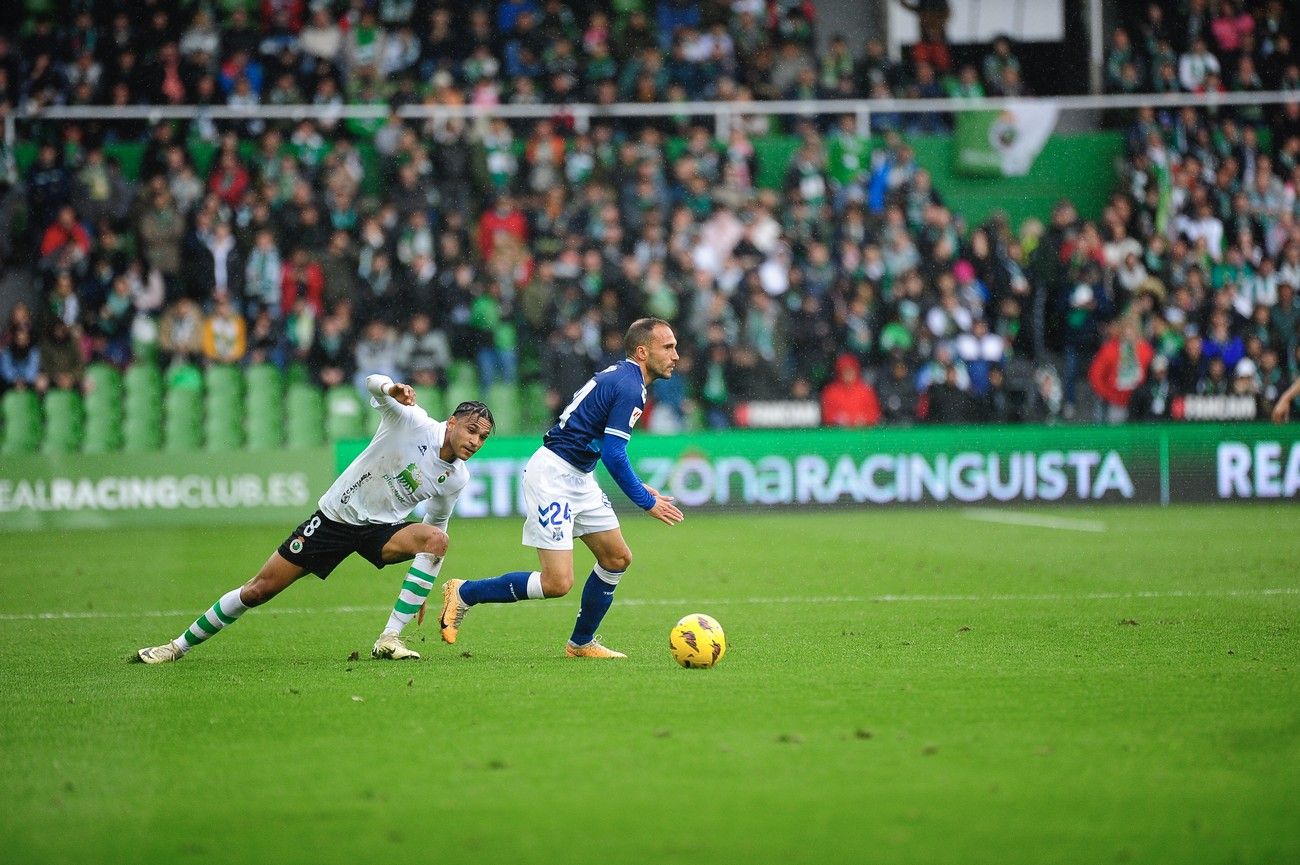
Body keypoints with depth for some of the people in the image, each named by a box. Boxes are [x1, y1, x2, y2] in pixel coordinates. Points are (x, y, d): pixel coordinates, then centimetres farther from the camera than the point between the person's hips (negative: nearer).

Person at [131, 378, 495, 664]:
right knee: (259, 589, -5)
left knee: (436, 539, -28)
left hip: (381, 530, 3)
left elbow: (436, 524, 13)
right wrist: (392, 389, -53)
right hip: (335, 518, -3)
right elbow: (372, 383, -28)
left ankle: (389, 639, -24)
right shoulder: (413, 423, -16)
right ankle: (179, 646, 14)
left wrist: (424, 590, 14)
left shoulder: (456, 479, -3)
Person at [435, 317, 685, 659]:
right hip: (552, 477, -11)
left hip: (578, 478, 11)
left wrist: (637, 487, 22)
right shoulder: (629, 388, -18)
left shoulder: (619, 375, 13)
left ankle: (581, 643, 23)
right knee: (557, 583, -13)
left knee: (617, 558, 12)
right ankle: (464, 593, 2)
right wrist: (647, 502, -13)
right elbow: (613, 454, -22)